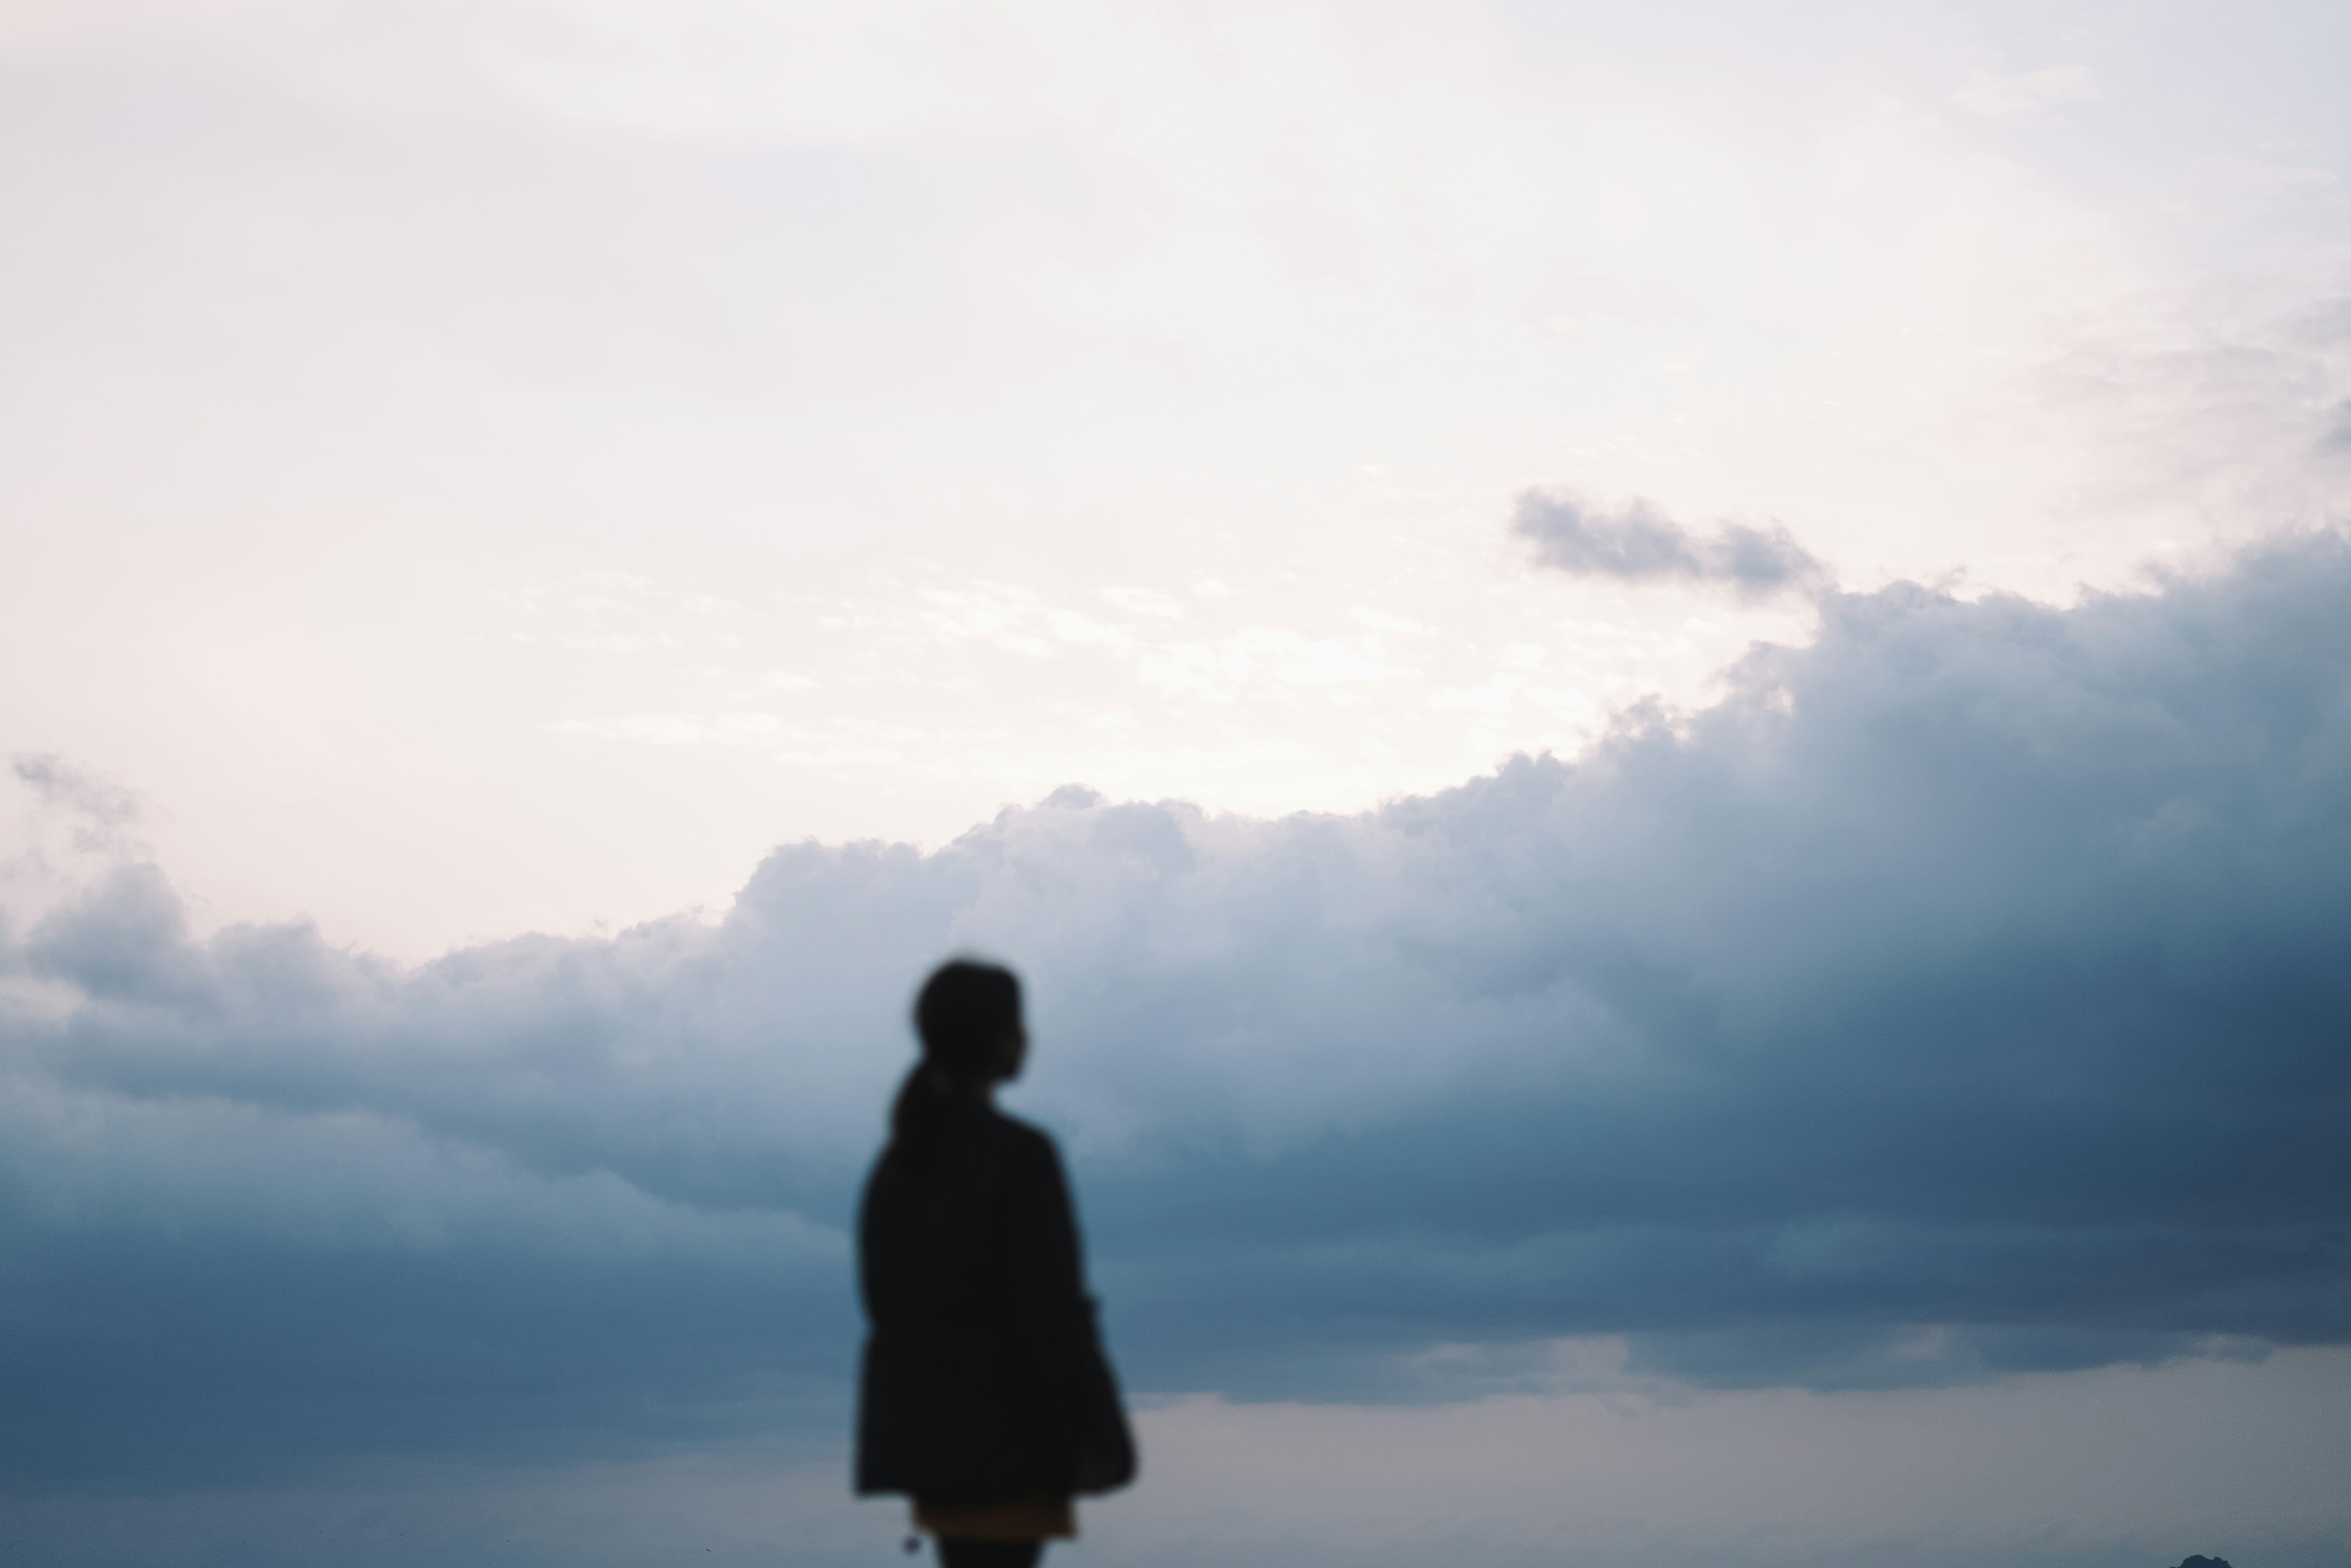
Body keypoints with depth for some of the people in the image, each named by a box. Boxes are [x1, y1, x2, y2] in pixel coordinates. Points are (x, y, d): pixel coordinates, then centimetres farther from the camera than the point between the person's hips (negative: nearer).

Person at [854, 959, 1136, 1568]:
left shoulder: (903, 1156, 7)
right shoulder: (1021, 1153, -17)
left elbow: (884, 1288, 11)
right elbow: (1053, 1309, -19)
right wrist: (1099, 1437, -12)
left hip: (932, 1415, 8)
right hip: (1006, 1423, -8)